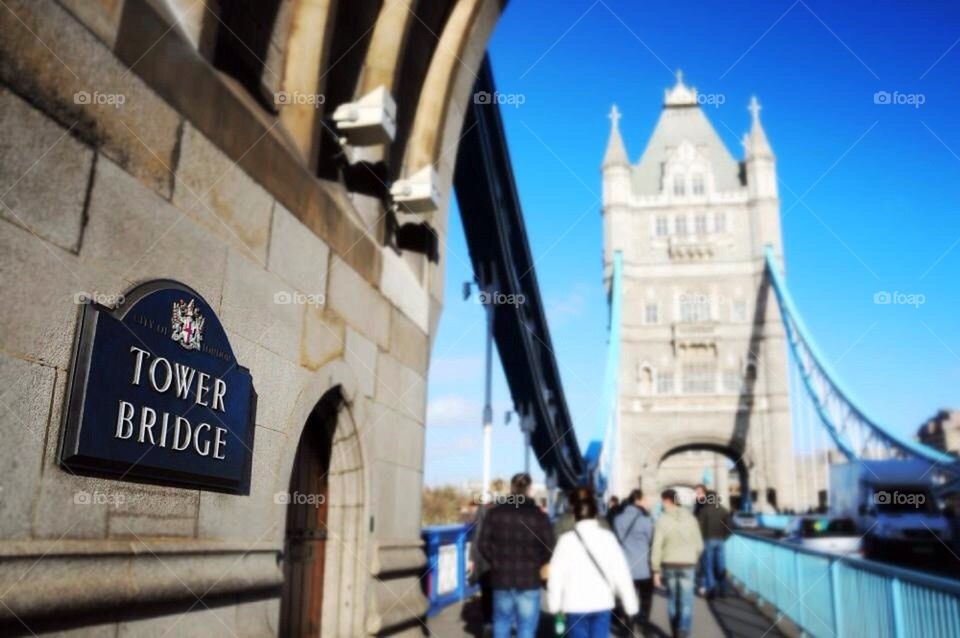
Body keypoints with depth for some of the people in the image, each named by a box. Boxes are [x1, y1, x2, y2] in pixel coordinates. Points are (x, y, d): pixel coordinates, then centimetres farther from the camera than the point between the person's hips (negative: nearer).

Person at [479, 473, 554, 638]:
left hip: (501, 578, 3)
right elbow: (548, 549, -7)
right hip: (529, 580, -2)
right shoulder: (539, 516, -8)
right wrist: (534, 565, 9)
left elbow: (483, 545, -1)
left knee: (501, 623, 19)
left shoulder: (495, 513, -2)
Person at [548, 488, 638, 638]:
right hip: (602, 603, 1)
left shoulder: (567, 539, -5)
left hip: (575, 604, -1)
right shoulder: (608, 537, -2)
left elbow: (556, 574, -5)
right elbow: (621, 572, -4)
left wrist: (554, 604, 5)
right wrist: (630, 604, 2)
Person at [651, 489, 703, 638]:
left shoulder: (662, 520, -9)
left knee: (672, 600, 17)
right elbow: (699, 545, 3)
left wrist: (655, 570, -4)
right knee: (686, 603, 0)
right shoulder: (690, 518, -1)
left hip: (669, 565, 0)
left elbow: (657, 547, -12)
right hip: (687, 565, 0)